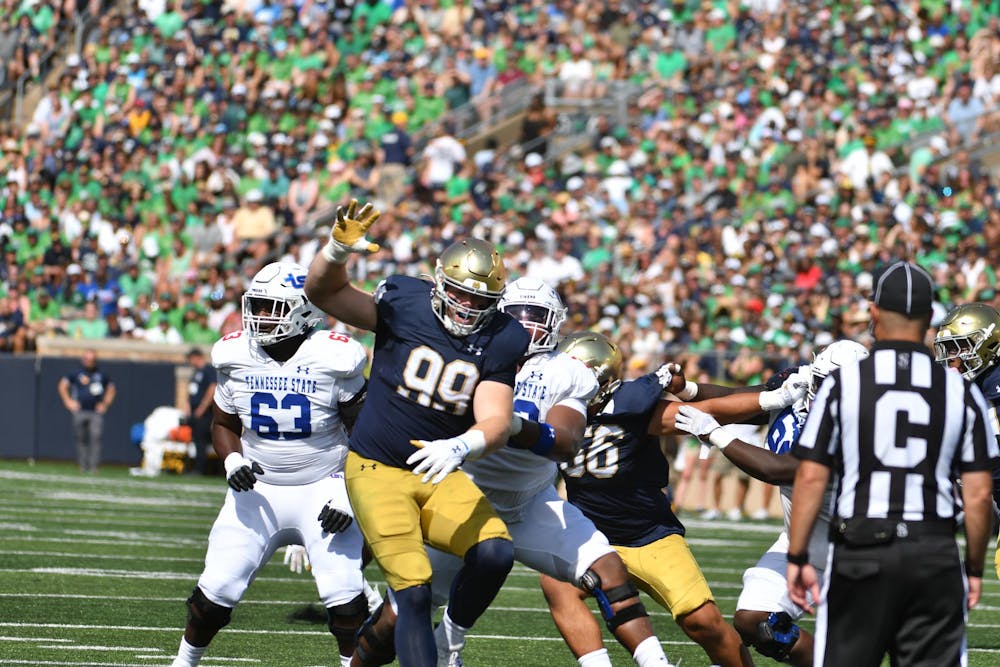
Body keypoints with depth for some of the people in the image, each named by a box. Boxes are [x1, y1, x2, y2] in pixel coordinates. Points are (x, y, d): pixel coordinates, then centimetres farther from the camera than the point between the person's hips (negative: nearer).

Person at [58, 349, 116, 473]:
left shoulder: (101, 375, 10)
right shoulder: (76, 374, 5)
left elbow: (111, 388, 24)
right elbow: (63, 385, 13)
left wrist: (105, 403, 13)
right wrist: (68, 401, 6)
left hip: (96, 412, 0)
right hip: (80, 411, 0)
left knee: (96, 438, -13)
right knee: (81, 439, 1)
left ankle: (93, 465, -14)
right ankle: (83, 465, 7)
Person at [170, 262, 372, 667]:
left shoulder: (333, 360, -15)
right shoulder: (237, 357, -5)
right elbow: (223, 424, 9)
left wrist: (347, 491, -16)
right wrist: (232, 462, -11)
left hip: (322, 490, -3)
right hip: (258, 488, 3)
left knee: (344, 595, -14)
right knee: (217, 588, -2)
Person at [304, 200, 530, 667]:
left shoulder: (497, 343, -2)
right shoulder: (405, 306, -8)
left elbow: (495, 423, -12)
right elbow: (323, 293, -11)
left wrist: (459, 448, -34)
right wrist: (338, 249, -32)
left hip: (440, 475, 3)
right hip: (378, 471, -3)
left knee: (495, 554, -19)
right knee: (414, 589, -15)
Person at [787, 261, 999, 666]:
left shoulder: (842, 384, -2)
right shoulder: (961, 393, 3)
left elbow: (811, 478, -4)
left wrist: (797, 557, 2)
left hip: (861, 553, -1)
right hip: (936, 554, 1)